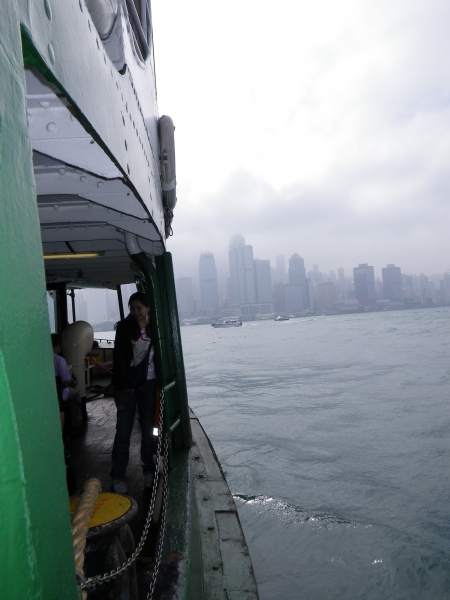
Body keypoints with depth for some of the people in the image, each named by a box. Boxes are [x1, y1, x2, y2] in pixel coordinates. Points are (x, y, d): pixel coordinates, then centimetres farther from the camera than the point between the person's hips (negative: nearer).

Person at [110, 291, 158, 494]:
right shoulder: (124, 328, -5)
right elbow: (118, 357, -5)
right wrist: (120, 384, -11)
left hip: (148, 384, 2)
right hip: (127, 385, -2)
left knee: (148, 428, 10)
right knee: (123, 430, -1)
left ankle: (148, 469, 24)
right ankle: (118, 475, 9)